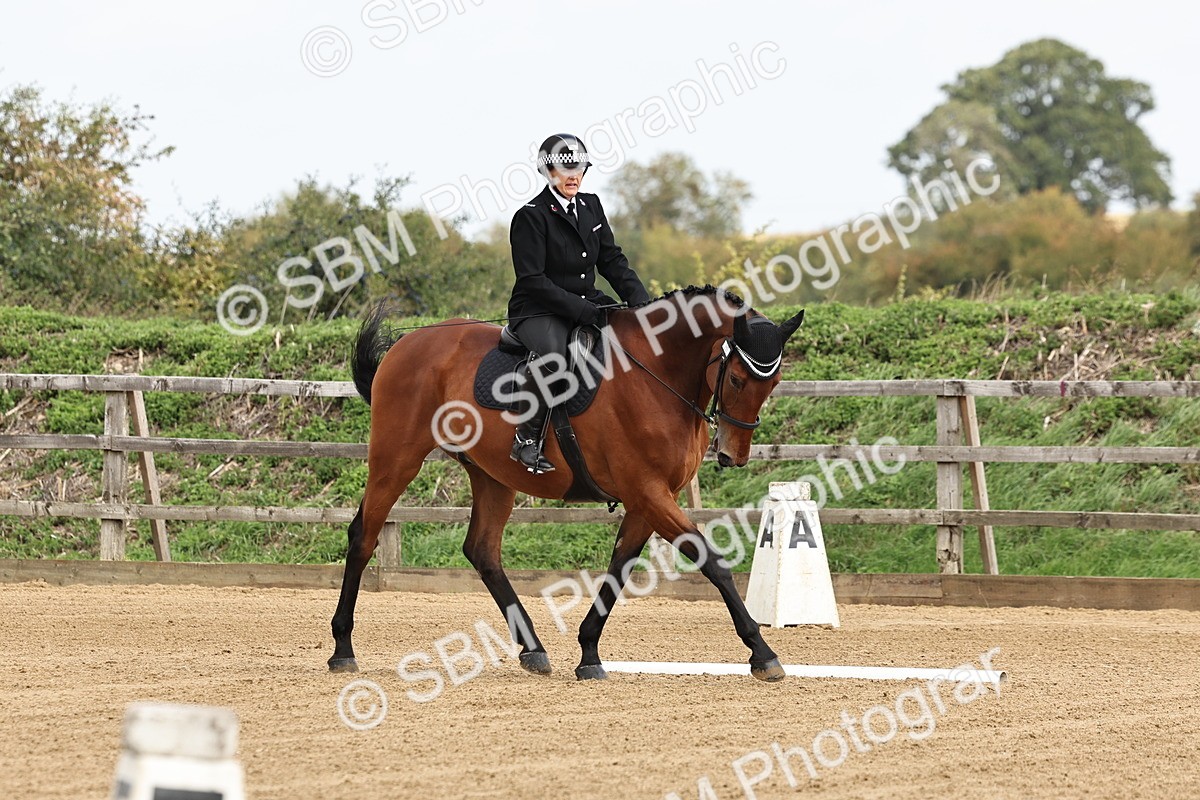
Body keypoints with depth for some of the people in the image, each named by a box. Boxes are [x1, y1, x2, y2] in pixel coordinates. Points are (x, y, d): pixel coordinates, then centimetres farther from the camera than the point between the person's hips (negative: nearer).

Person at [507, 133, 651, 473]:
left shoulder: (591, 206, 12)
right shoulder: (531, 216, -11)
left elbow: (612, 260, 13)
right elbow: (533, 280, -17)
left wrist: (640, 300, -4)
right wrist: (581, 310, -25)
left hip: (587, 304, 8)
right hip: (538, 312, -8)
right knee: (551, 354, -39)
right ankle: (527, 439, -27)